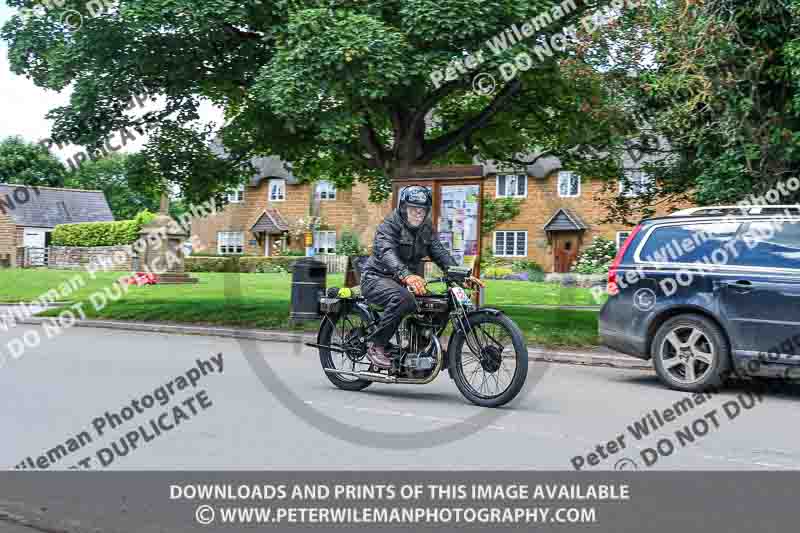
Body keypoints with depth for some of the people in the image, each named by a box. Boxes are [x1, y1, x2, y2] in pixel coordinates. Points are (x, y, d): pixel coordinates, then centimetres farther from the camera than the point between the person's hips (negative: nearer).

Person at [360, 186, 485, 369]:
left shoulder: (426, 229, 8)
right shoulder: (389, 225, -14)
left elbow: (440, 253, -3)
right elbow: (387, 252, -33)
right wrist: (406, 275, -53)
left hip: (403, 282, 7)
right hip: (377, 278, -7)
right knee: (403, 298, -37)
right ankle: (376, 346, -24)